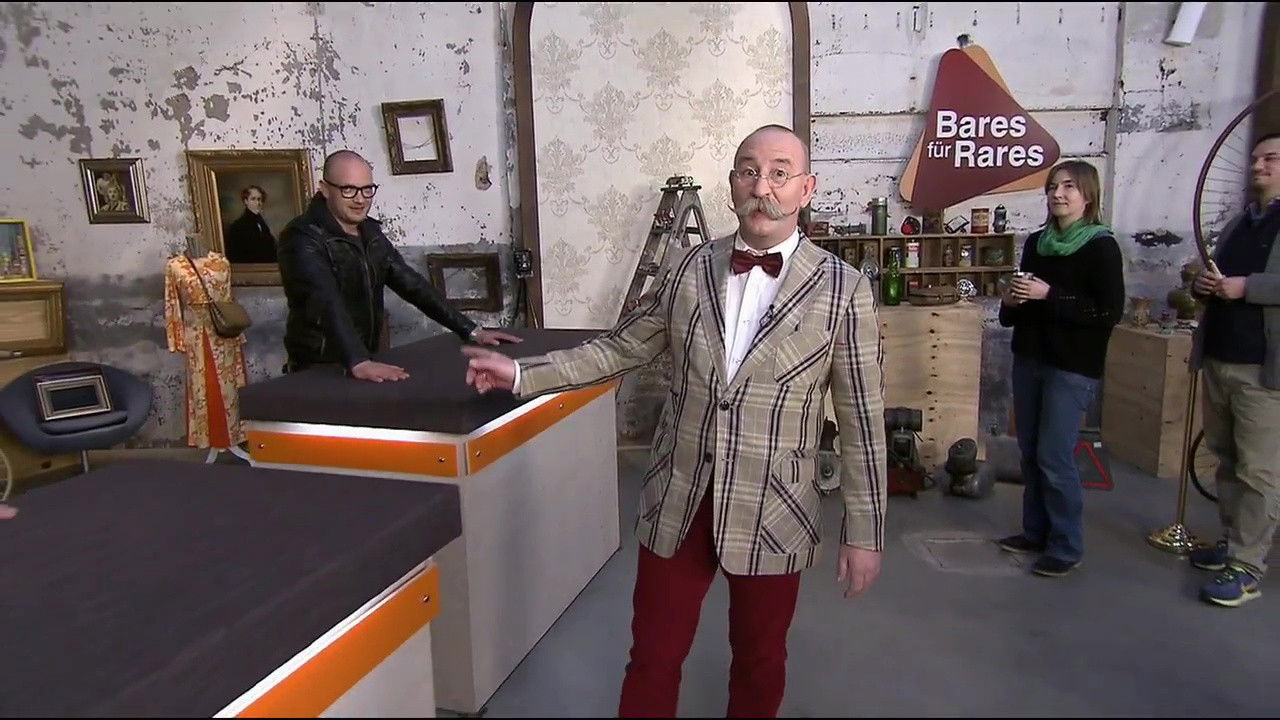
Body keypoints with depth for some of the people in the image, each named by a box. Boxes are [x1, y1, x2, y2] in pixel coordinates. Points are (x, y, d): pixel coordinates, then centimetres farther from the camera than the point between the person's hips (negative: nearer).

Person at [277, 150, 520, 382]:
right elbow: (327, 303, -28)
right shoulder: (303, 238, -13)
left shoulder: (370, 232, 8)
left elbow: (411, 283, 6)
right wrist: (359, 363, -42)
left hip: (368, 363, 5)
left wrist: (471, 331, -1)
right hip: (318, 371, -5)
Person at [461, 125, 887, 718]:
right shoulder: (689, 268, -1)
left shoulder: (843, 290, -9)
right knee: (652, 658, 15)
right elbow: (620, 348, 8)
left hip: (771, 512, -2)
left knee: (759, 660, 19)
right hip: (678, 501, 2)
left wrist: (864, 532, -4)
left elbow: (862, 423, -6)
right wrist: (521, 373, 2)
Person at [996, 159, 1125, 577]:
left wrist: (1049, 295, -19)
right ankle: (1036, 532, 24)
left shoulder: (1101, 247, -8)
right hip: (1029, 359, 6)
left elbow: (1110, 312, -16)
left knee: (1055, 458, -5)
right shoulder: (1036, 242, 10)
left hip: (1073, 367, -6)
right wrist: (1010, 300, 0)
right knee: (1030, 453, 10)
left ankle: (1067, 547, 9)